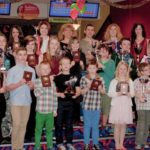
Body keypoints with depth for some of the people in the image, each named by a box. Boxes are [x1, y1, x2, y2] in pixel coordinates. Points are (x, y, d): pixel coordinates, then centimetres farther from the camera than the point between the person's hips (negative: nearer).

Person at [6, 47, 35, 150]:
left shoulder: (31, 70, 6)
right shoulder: (12, 70, -4)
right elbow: (7, 87, -7)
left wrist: (31, 85, -11)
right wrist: (19, 84, -21)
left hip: (27, 101, 4)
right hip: (16, 101, -3)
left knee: (24, 125, 8)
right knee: (17, 124, -4)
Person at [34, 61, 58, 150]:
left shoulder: (52, 82, 5)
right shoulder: (37, 81, -3)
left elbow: (55, 97, 8)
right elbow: (36, 93, -18)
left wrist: (55, 110, 7)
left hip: (50, 111, 2)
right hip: (40, 111, -2)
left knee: (49, 130, 13)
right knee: (38, 130, 9)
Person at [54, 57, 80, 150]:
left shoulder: (74, 77, 7)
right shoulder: (57, 78, -1)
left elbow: (78, 90, 9)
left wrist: (76, 94, -11)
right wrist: (59, 94, -20)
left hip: (70, 102, 3)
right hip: (60, 102, -3)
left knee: (69, 123, 11)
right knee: (59, 123, 4)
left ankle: (69, 142, 21)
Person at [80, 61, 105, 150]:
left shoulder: (100, 79, 6)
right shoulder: (84, 79, -1)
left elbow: (104, 92, 9)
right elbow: (82, 92, -1)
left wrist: (100, 88, -11)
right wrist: (88, 87, -17)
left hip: (97, 105, 2)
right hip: (87, 105, -2)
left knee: (96, 125, 10)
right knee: (87, 125, 5)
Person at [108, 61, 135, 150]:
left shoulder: (130, 81, 8)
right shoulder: (114, 81, 0)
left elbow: (133, 93, 7)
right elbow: (110, 94, -4)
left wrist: (128, 94, -14)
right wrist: (118, 93, -19)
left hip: (127, 105, 3)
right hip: (117, 105, -3)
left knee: (124, 125, 8)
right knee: (117, 125, 0)